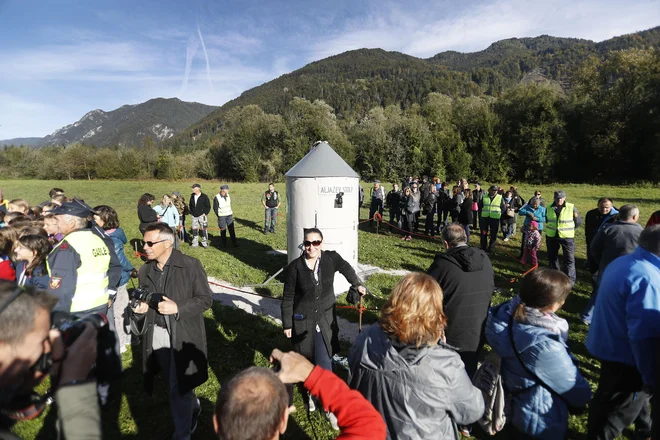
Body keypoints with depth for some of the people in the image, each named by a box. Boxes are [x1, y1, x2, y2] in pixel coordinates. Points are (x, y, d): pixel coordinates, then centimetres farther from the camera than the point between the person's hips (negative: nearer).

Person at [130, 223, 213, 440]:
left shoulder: (190, 265, -15)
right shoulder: (145, 270, 3)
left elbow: (206, 298, -12)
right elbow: (144, 300, 15)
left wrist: (178, 308, -24)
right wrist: (139, 308, -8)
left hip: (183, 335, -5)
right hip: (157, 335, 6)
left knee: (179, 389, 3)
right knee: (177, 384, 22)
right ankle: (194, 408, 51)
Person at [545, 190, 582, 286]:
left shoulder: (571, 207, -9)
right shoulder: (549, 208, 0)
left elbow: (578, 222, -1)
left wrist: (568, 229, -2)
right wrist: (551, 228, 12)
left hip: (567, 237, -3)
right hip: (551, 236, 3)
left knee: (569, 259, -1)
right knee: (552, 257, 13)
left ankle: (570, 279, 8)